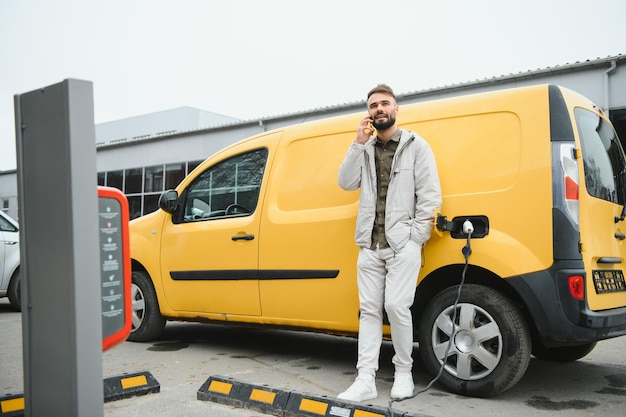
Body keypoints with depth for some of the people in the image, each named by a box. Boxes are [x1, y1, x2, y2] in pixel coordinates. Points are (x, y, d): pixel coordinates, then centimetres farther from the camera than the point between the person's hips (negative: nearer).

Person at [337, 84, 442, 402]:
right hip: (370, 245, 5)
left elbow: (430, 195, -3)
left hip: (403, 244, -4)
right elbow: (347, 183, 1)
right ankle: (365, 381, 6)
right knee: (369, 310, 3)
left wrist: (415, 238, -10)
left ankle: (404, 373, 9)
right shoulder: (365, 149, 15)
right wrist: (359, 142, -5)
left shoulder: (416, 145, 2)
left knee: (396, 305, -12)